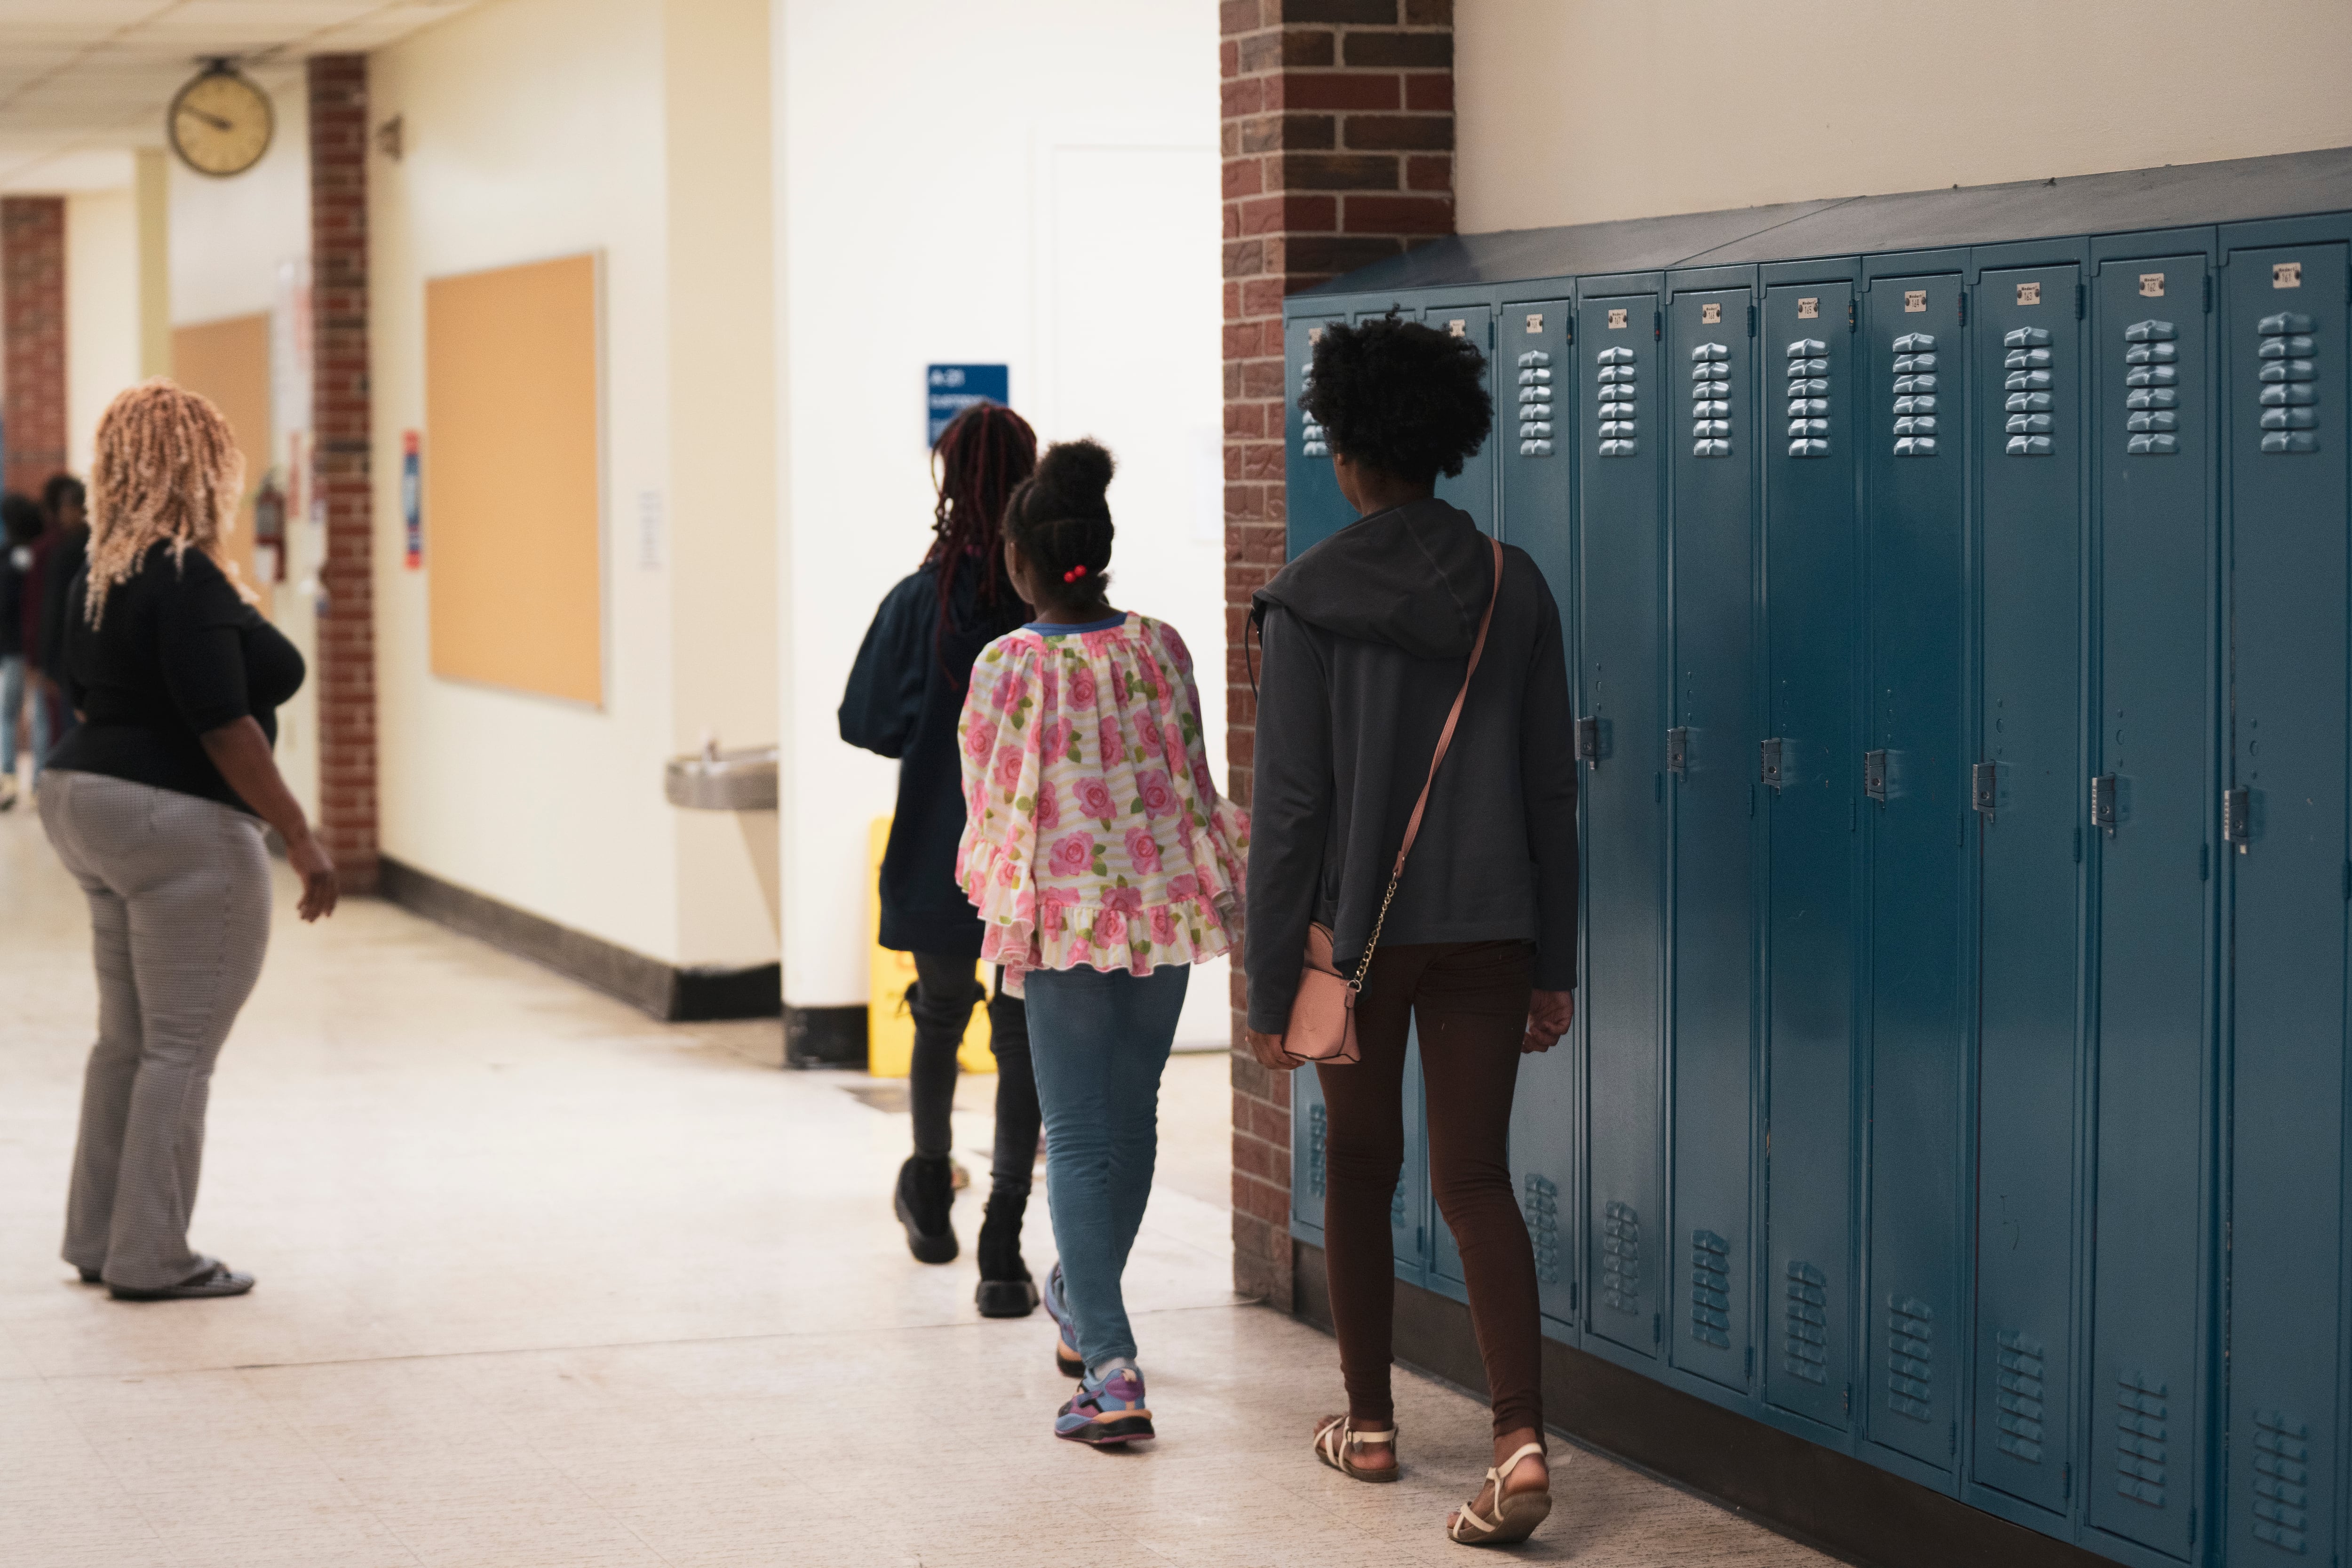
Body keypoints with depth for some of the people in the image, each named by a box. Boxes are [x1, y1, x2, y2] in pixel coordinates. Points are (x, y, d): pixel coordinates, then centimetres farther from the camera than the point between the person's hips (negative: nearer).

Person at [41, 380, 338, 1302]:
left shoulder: (97, 579, 10)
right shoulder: (188, 581, -18)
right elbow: (223, 726, -22)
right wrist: (300, 838, -19)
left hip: (89, 803, 10)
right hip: (179, 824, -10)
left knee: (125, 1039, 17)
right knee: (182, 1050, -3)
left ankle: (99, 1240, 22)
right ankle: (152, 1260, 1)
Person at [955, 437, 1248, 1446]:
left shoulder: (1006, 666, -12)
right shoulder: (1160, 648, -1)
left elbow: (990, 806, -6)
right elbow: (1191, 781, 6)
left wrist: (995, 892, 12)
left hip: (1061, 915, -4)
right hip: (1164, 906, 4)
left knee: (1078, 1136, -1)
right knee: (1131, 1117, 19)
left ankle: (1111, 1373, -10)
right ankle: (1084, 1310, 38)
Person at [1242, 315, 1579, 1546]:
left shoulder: (1310, 601, -10)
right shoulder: (1514, 588, 1)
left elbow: (1290, 805, -11)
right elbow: (1551, 791, 4)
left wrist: (1268, 982, -5)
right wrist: (1552, 963, 11)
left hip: (1356, 929, -2)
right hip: (1488, 930, 2)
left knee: (1359, 1168, 15)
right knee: (1475, 1179, 2)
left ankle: (1369, 1422, 27)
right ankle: (1520, 1436, -14)